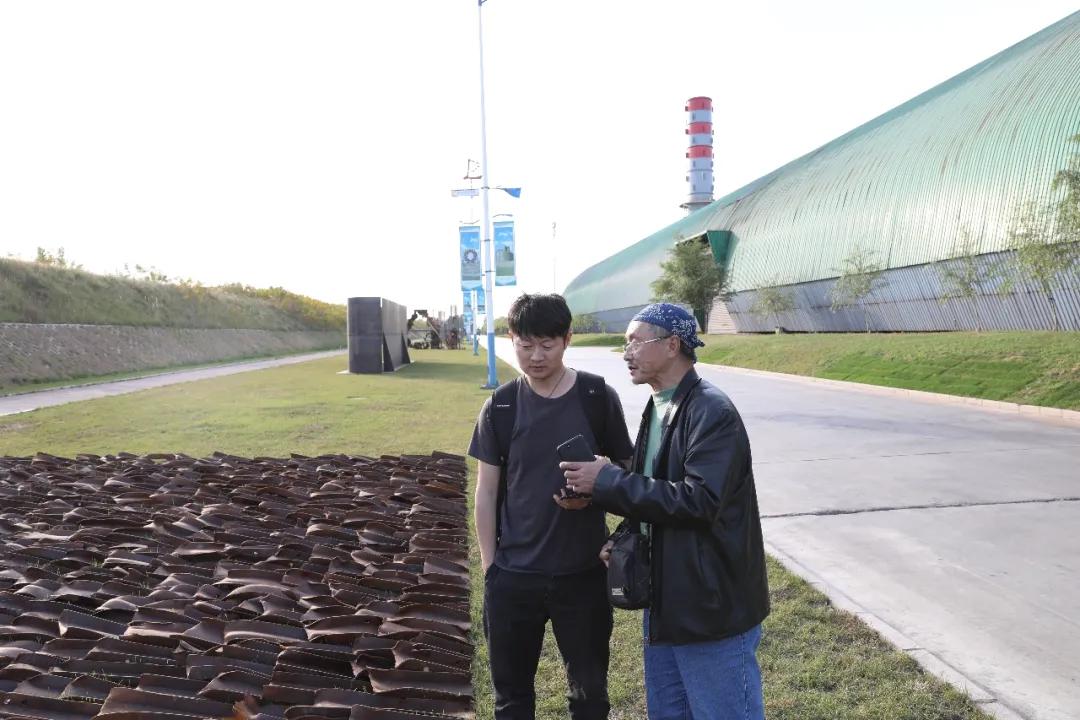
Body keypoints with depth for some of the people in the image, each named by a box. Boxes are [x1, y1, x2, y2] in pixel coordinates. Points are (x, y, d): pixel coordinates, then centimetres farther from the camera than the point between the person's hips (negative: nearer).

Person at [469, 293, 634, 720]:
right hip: (513, 574, 1)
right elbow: (487, 491, 3)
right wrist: (489, 565, 1)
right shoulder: (500, 407, -3)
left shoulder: (598, 397, -7)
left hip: (583, 571, -1)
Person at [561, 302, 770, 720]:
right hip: (665, 598, 9)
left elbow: (699, 500, -27)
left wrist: (607, 482, -22)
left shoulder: (713, 413, -18)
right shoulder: (656, 409, 10)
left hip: (712, 603, -9)